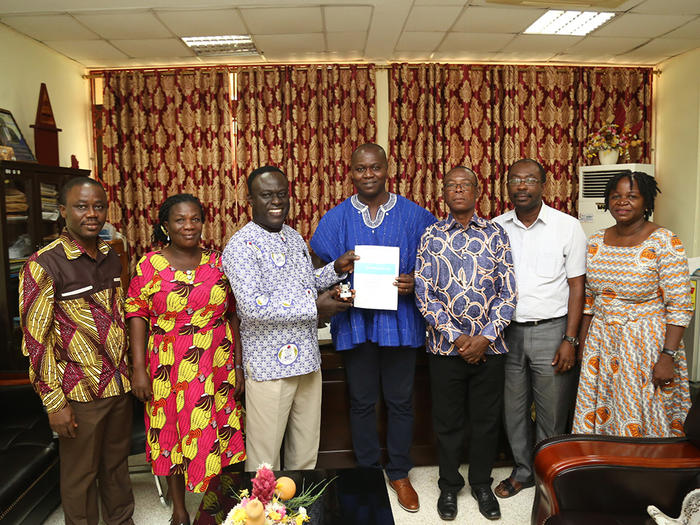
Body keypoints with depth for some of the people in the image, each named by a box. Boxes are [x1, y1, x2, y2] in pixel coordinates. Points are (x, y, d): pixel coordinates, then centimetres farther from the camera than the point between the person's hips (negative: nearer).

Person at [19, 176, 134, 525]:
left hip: (119, 385, 6)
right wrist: (54, 403, -13)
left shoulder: (111, 258, 6)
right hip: (79, 392, -6)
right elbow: (35, 341, -12)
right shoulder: (43, 265, -13)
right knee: (81, 476, 10)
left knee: (117, 464, 20)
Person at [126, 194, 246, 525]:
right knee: (172, 435, 12)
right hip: (169, 370, -1)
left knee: (215, 434, 9)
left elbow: (232, 315, 5)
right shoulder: (150, 265, -4)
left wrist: (238, 364, 4)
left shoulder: (217, 262, 2)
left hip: (216, 368, 2)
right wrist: (139, 370, -9)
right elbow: (137, 317, -3)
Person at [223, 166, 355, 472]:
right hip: (268, 365, -7)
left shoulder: (294, 237, 11)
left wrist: (335, 269, 7)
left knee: (306, 450, 20)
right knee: (264, 454, 8)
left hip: (307, 360, 7)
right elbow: (253, 307, -25)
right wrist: (314, 306, -20)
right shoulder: (241, 246, -14)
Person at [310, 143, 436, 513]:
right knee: (362, 402, 13)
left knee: (400, 401, 11)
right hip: (355, 321, 1)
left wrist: (415, 282, -14)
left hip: (400, 320, 0)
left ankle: (399, 474, 31)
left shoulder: (415, 216, 0)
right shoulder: (335, 219, 2)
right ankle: (368, 473, 32)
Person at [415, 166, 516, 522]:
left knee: (486, 419, 13)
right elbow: (424, 295, -5)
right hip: (446, 346, 0)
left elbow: (507, 293, -2)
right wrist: (456, 338, -12)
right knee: (447, 421, 11)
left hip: (489, 345, 1)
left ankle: (482, 484, 35)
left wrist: (485, 337, -11)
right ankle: (449, 486, 32)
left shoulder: (496, 234, 2)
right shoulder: (431, 237, 0)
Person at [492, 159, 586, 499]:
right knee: (513, 409, 13)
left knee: (552, 412, 6)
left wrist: (570, 339, -9)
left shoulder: (568, 227, -2)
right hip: (508, 331, 3)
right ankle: (523, 471, 32)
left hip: (551, 330, -2)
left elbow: (576, 286, -2)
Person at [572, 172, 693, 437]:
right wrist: (583, 345, 10)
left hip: (647, 343, -4)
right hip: (601, 342, 5)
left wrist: (668, 356, -16)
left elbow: (679, 306, -12)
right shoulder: (595, 241, 5)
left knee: (643, 421, 5)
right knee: (598, 416, 12)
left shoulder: (664, 242, -10)